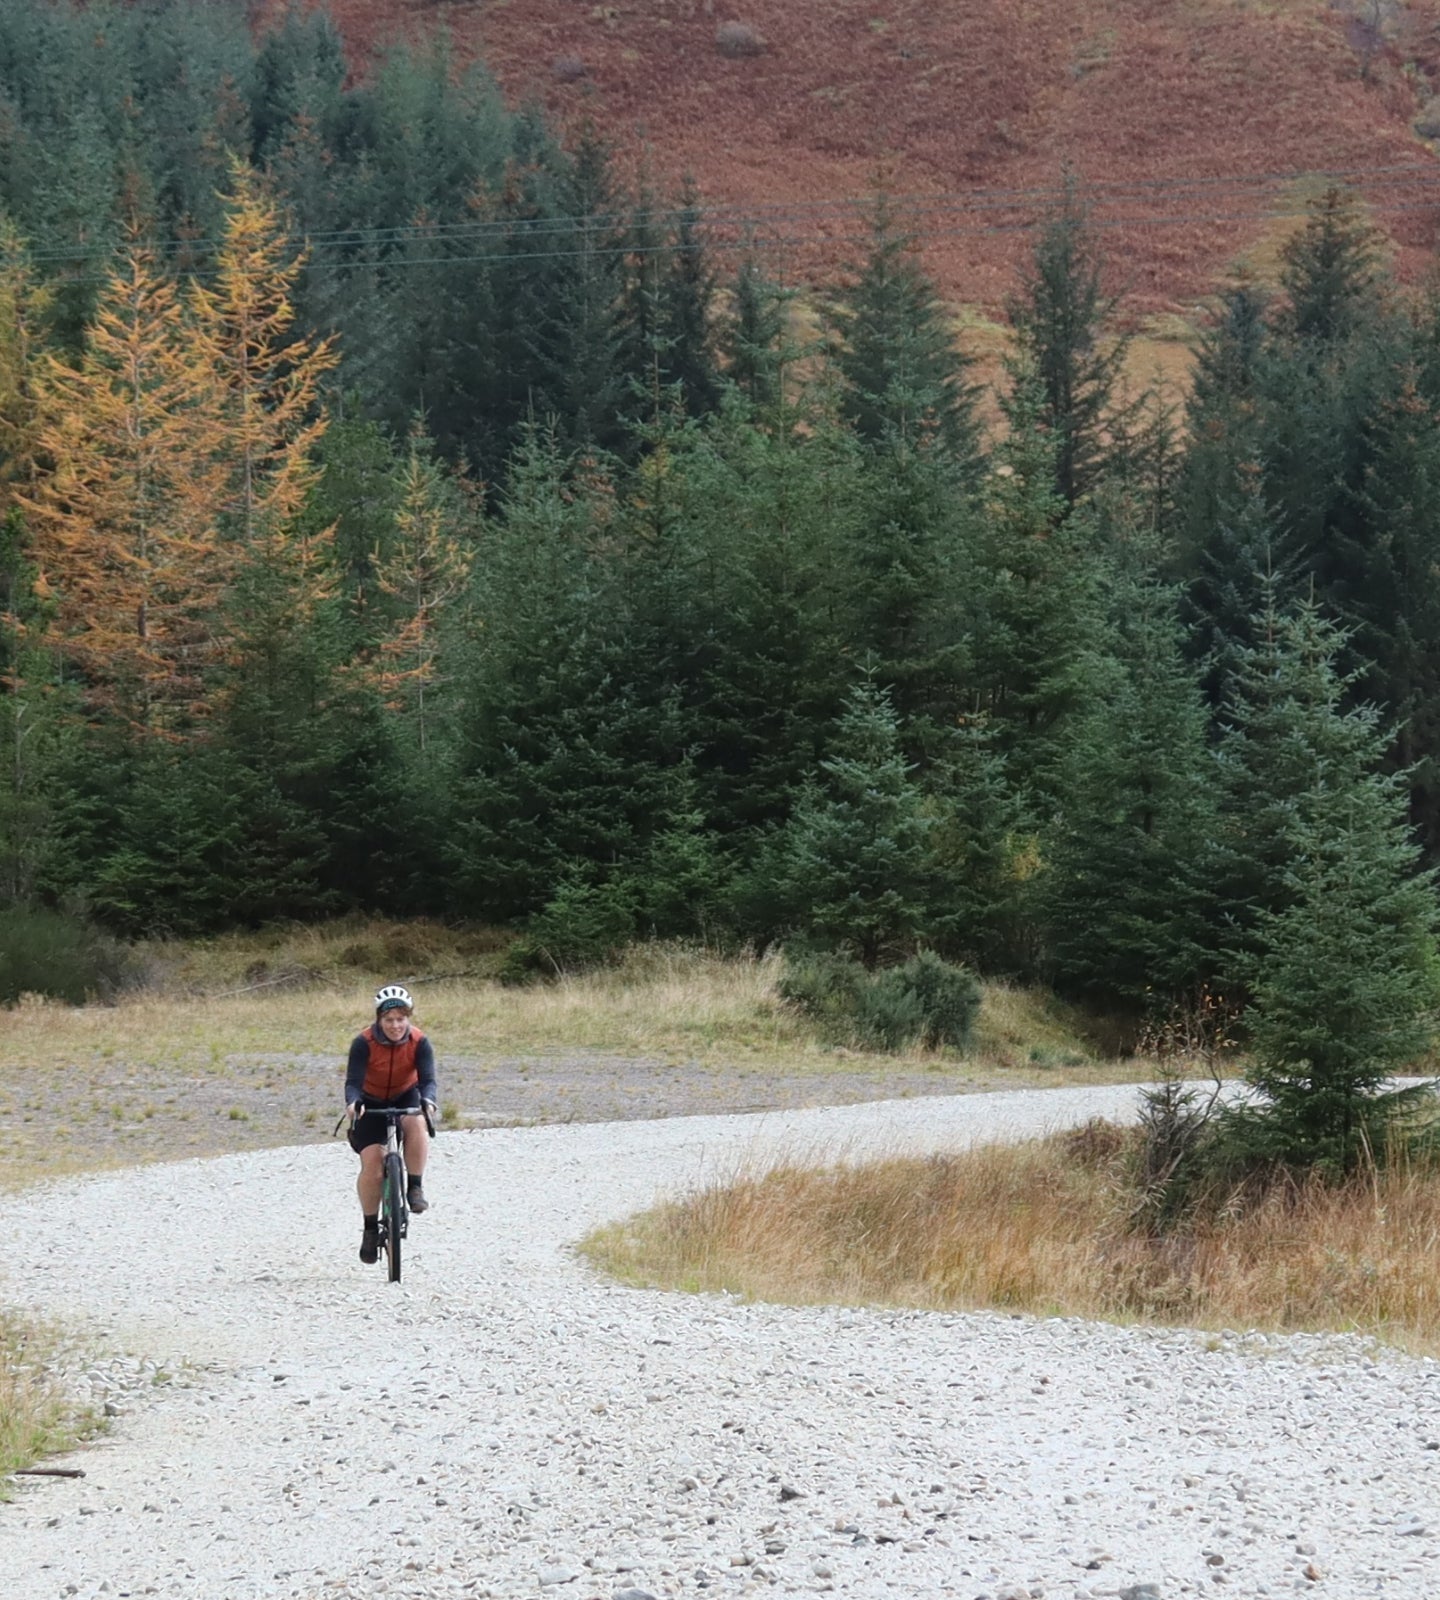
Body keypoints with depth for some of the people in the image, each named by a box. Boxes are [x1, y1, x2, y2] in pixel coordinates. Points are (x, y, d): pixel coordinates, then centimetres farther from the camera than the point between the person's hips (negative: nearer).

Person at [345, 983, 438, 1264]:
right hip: (371, 1104, -1)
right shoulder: (363, 1043, -23)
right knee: (372, 1166, -16)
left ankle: (415, 1188, -19)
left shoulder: (419, 1043, -20)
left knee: (416, 1125, -35)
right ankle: (370, 1228, 1)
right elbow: (353, 1081, -29)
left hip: (406, 1098, 1)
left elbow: (428, 1080, -29)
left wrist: (428, 1101, -51)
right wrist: (353, 1103, -51)